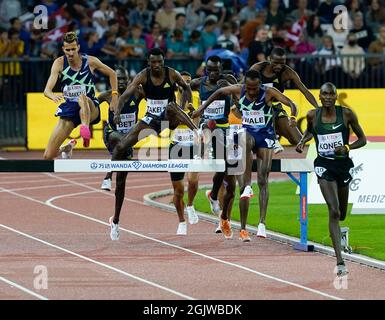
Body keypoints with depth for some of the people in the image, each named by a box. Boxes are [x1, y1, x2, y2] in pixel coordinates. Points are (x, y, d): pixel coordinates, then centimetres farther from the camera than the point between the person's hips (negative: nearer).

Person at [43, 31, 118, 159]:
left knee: (82, 98, -41)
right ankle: (66, 148, 31)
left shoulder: (90, 61, -5)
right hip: (69, 109, 2)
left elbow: (111, 74, 13)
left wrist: (114, 95, 3)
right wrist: (53, 96, -40)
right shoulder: (59, 63, -7)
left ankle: (85, 129, -59)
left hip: (90, 108, -2)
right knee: (48, 156, -3)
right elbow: (47, 90, -17)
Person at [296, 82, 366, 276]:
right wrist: (302, 142, 1)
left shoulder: (347, 114, -7)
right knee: (333, 211, -17)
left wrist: (347, 147, -17)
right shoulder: (313, 115, -3)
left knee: (341, 213, 16)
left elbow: (362, 139, 1)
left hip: (343, 164, 1)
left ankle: (336, 231, 56)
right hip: (324, 165, -1)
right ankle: (340, 262, -21)